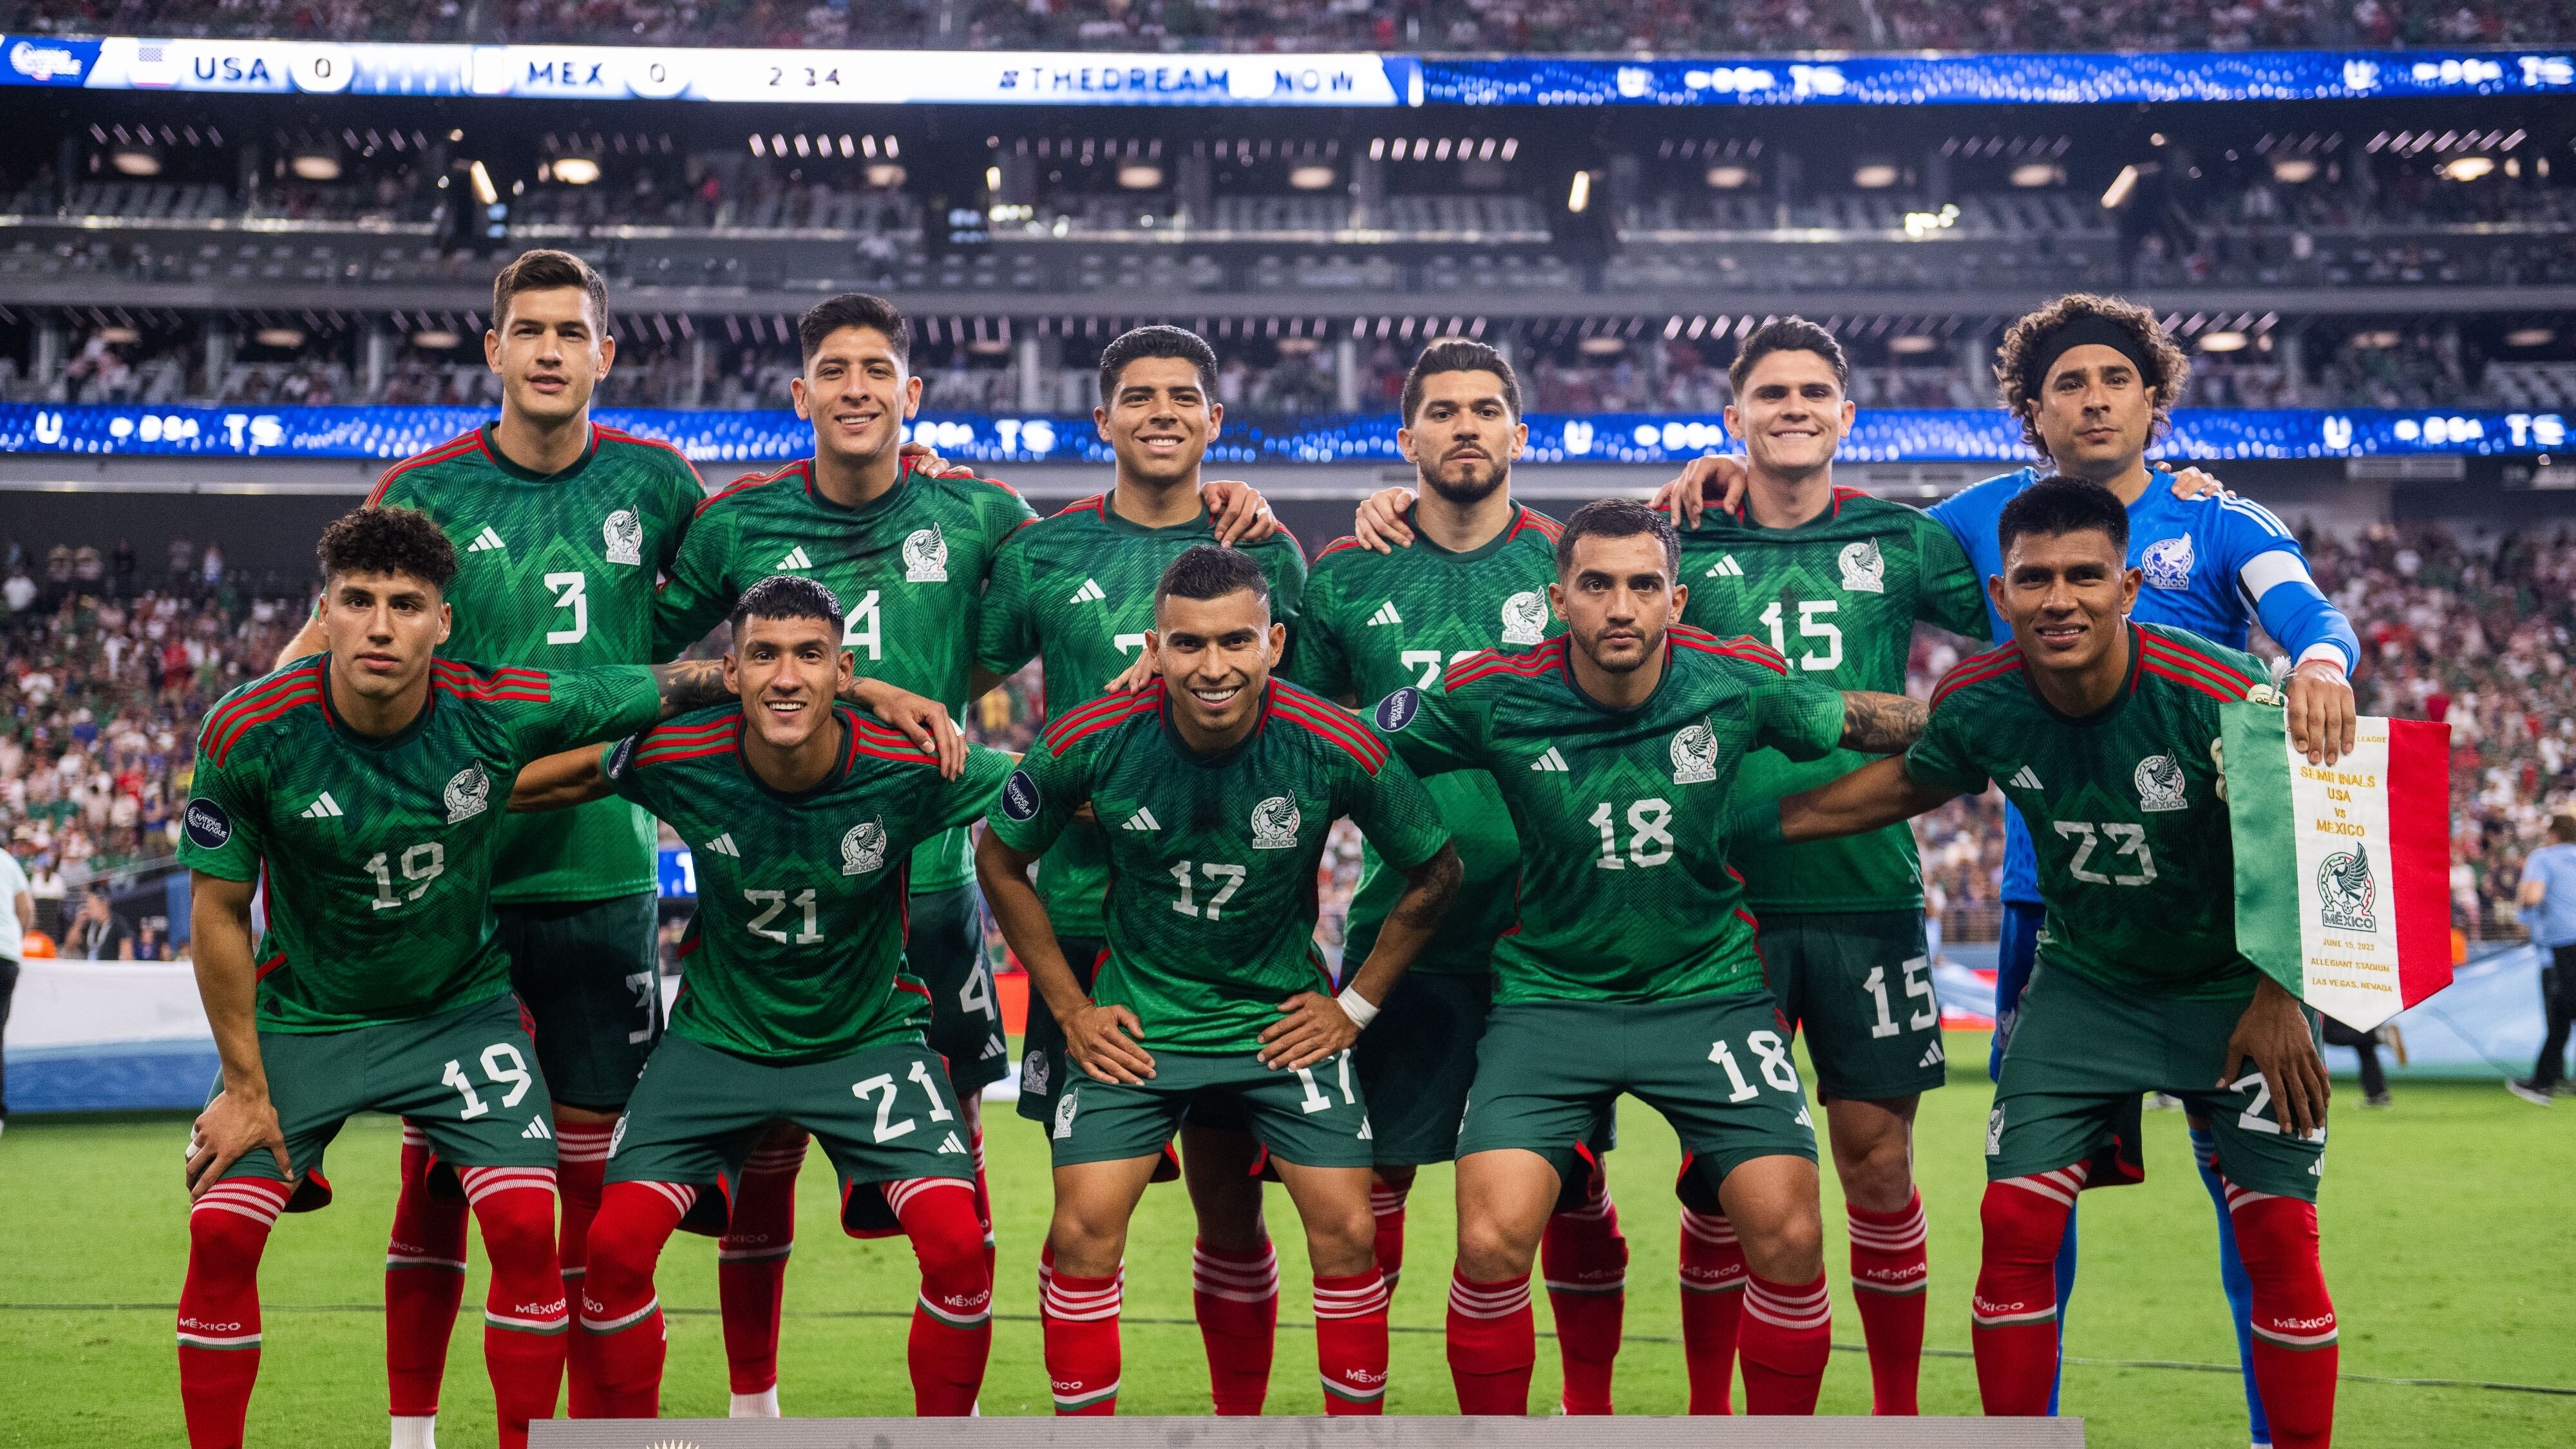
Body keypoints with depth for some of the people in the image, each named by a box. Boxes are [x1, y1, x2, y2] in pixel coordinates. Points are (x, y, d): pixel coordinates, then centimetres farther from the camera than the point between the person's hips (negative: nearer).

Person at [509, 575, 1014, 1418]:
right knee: (616, 1240, -13)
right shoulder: (677, 760, -17)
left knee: (956, 1241, -19)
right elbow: (539, 783, -1)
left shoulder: (909, 770, -21)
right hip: (718, 1035, 1)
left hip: (869, 1037, -1)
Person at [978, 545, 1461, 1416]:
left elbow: (1434, 873, 0)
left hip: (1284, 1019, 0)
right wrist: (1071, 1009, 1)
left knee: (1347, 1232, -6)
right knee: (1083, 1230, -10)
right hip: (1135, 1025, 0)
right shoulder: (1090, 741, -17)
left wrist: (1356, 1006, 0)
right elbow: (1001, 861, 2)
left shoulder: (1338, 748, -18)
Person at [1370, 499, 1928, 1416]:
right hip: (1549, 992, -1)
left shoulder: (1734, 684, -8)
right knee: (1492, 1239, -17)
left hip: (1710, 990, 1)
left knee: (1789, 1236, -9)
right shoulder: (1495, 697, -12)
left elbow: (1862, 721, 8)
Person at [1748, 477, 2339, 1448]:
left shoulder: (2224, 697, -26)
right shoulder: (1977, 704, -15)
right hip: (2084, 979, 3)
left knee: (2279, 1235, -8)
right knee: (2016, 1223, -6)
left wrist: (2278, 1000, -10)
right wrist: (1758, 820, 7)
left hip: (2233, 986, -2)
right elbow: (1906, 785, 8)